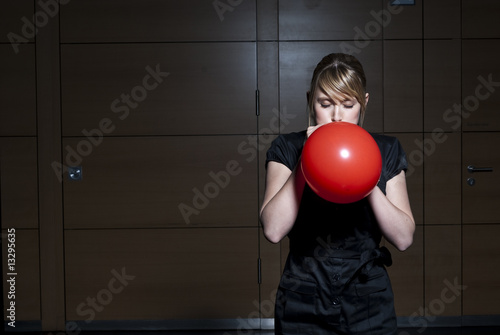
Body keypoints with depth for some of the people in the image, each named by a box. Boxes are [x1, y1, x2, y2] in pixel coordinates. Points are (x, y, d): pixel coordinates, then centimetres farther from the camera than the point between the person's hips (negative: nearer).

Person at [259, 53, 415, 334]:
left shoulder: (386, 150, 1)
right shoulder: (288, 148, -3)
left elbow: (404, 238, -6)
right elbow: (273, 230, -16)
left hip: (369, 305, 1)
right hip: (303, 305, -1)